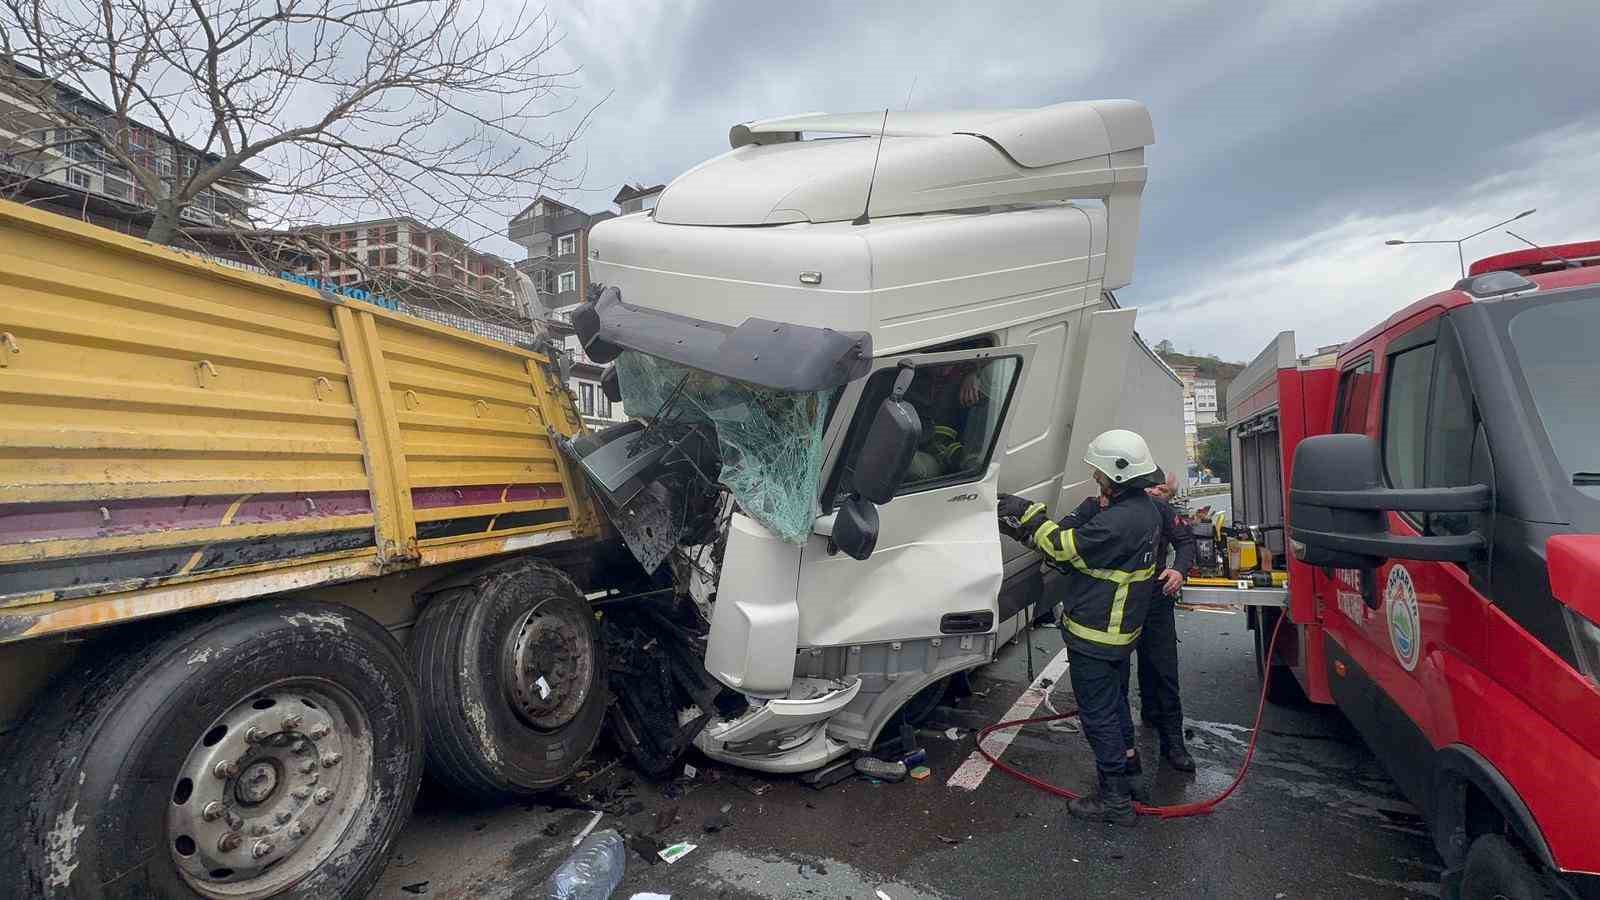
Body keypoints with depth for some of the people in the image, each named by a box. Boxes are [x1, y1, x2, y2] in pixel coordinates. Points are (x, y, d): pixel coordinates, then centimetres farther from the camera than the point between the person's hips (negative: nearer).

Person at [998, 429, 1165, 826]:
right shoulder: (1145, 508, 3)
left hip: (1094, 637, -10)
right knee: (1116, 705, 26)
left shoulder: (1118, 522, -31)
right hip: (1121, 631, 10)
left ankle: (1115, 800, 17)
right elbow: (1075, 531, 3)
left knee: (1099, 716, 4)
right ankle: (1126, 775, 44)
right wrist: (1029, 527, -4)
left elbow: (1065, 546, -21)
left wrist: (1030, 514, -9)